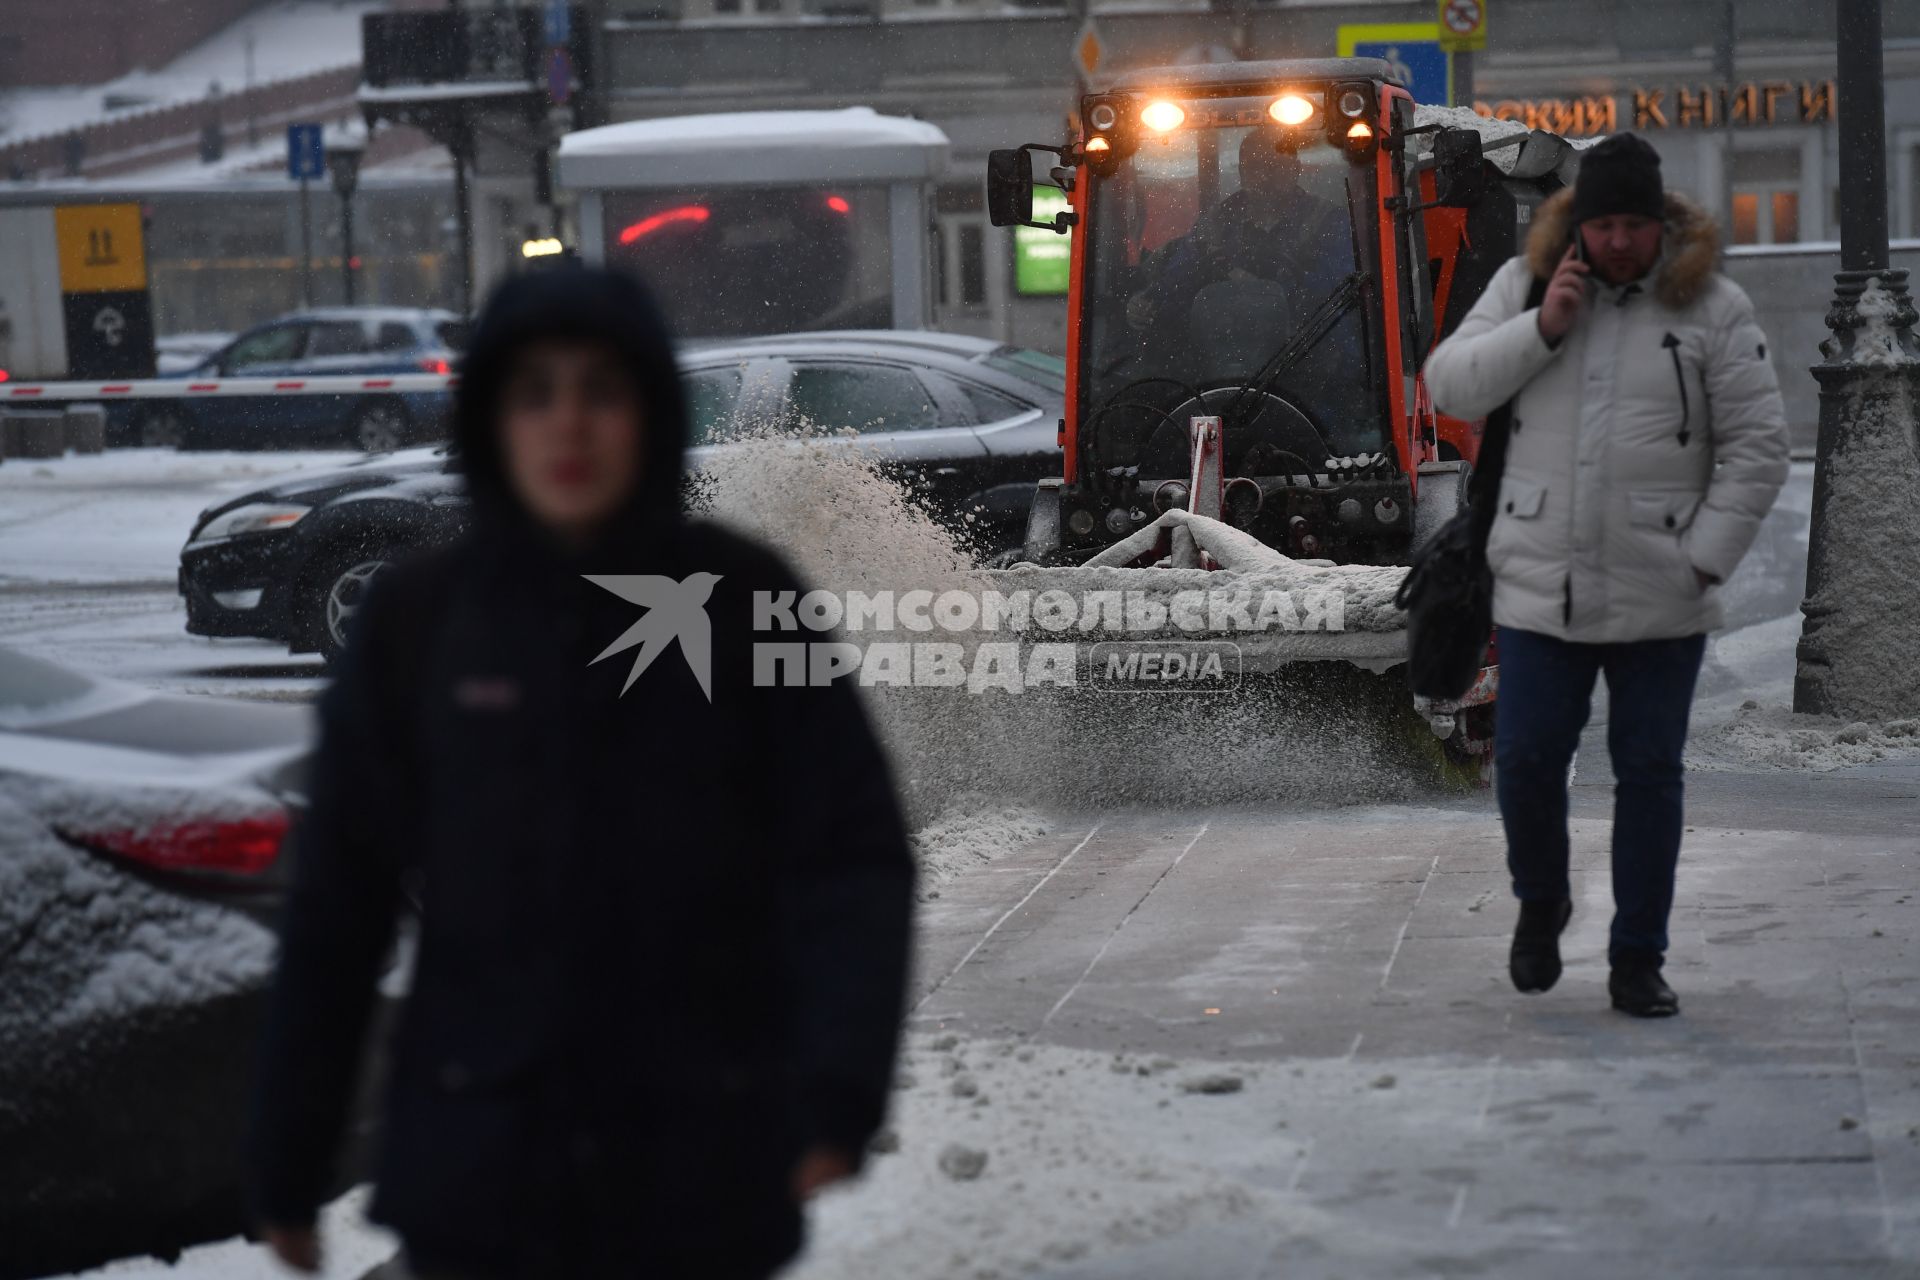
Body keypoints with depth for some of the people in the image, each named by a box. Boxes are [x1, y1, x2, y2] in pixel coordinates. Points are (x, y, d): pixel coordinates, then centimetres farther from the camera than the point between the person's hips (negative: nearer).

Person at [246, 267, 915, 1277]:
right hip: (477, 1170, 0)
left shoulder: (744, 603, -4)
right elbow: (341, 897, 2)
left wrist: (836, 1089, -23)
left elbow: (849, 857, -8)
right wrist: (288, 1158, 4)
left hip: (696, 1175, 0)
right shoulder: (417, 621, -2)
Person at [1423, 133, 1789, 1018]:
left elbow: (1757, 448, 0)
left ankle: (1638, 960, 17)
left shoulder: (1711, 307, -2)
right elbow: (1448, 386, 0)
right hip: (1538, 587, 1)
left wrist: (1703, 557, -7)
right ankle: (1540, 904, 30)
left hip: (1660, 602, -1)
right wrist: (1539, 329, -13)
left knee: (1650, 773, 5)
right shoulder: (1525, 283, 5)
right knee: (1525, 761, 2)